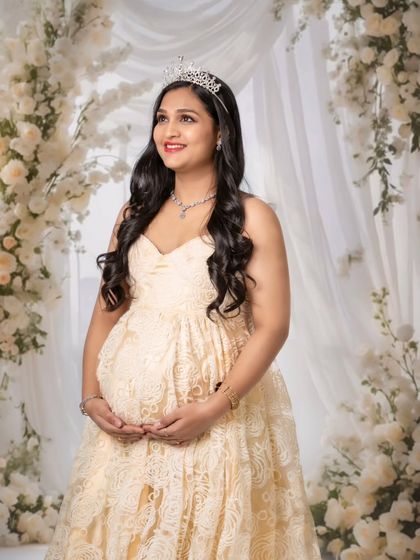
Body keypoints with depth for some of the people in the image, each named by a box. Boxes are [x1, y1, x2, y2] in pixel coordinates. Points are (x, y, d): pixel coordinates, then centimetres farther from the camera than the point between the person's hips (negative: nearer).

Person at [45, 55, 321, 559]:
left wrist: (214, 408, -18)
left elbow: (271, 326, -10)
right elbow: (106, 309, 9)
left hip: (215, 407, -4)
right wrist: (91, 395, -3)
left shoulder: (251, 217, -5)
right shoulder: (135, 213, 9)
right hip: (126, 407, 4)